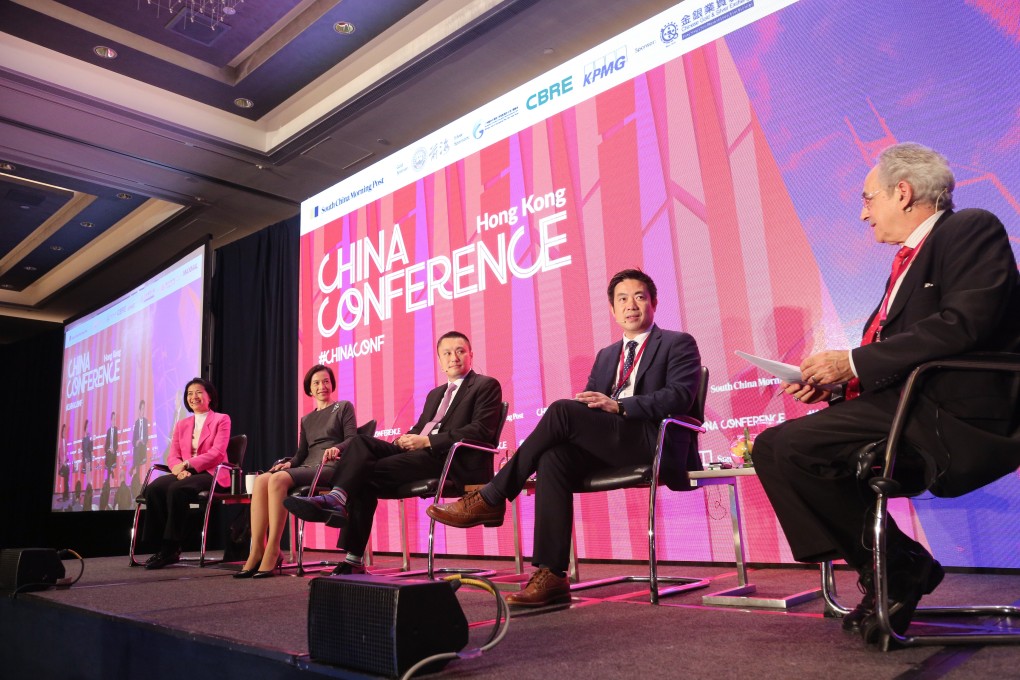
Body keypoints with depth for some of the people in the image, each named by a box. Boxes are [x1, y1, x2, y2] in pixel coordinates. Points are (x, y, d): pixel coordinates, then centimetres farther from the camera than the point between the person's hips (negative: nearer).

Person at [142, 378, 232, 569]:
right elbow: (172, 455, 12)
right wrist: (179, 469, -12)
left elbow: (217, 452, -9)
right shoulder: (181, 424, 22)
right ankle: (161, 546, -19)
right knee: (153, 489, -24)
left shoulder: (221, 420, 5)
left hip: (210, 474, -5)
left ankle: (171, 548, -26)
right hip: (185, 474, 6)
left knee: (177, 489, -34)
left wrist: (187, 464, -19)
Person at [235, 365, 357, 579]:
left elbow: (352, 439, 0)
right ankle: (256, 551, -30)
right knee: (262, 480, -25)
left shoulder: (344, 408, 13)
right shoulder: (306, 420, 29)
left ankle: (272, 551, -32)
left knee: (278, 479, -32)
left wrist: (337, 448, -21)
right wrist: (289, 463, 0)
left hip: (330, 468, -6)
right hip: (307, 467, 6)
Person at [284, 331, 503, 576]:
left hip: (454, 460, -7)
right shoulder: (435, 394, 30)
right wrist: (408, 439, -3)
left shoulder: (486, 386, 5)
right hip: (420, 454, 7)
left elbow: (482, 430, -10)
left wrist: (427, 441, -16)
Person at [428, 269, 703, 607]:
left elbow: (679, 397, -8)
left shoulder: (679, 344, 9)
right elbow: (588, 409, 18)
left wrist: (619, 406, -21)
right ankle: (551, 576, -27)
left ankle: (490, 499, -16)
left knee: (561, 410, -26)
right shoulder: (605, 356, 26)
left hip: (655, 444, -6)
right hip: (607, 446, 6)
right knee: (554, 458, -27)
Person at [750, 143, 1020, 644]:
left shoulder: (973, 228, -3)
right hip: (904, 404, 10)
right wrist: (834, 381, 0)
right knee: (771, 446, -1)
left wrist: (853, 363, -18)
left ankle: (898, 565, -5)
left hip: (952, 412, -9)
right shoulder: (911, 258, 23)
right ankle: (883, 573, 2)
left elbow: (963, 324, -20)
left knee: (793, 447, -23)